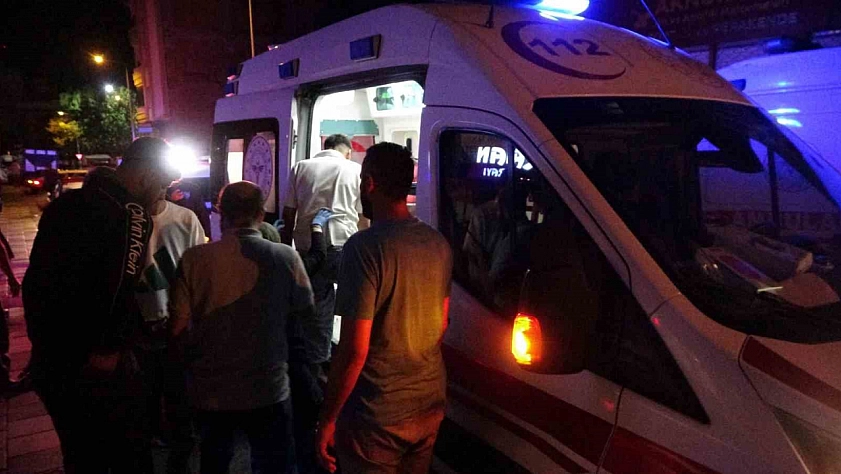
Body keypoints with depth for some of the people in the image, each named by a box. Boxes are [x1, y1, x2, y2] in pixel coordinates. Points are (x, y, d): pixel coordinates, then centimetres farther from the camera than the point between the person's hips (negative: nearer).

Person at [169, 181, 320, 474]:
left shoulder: (194, 259, -13)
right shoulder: (286, 258, -14)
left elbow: (178, 328, -6)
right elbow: (305, 312, 0)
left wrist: (191, 366, 12)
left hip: (210, 391, 2)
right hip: (267, 391, -2)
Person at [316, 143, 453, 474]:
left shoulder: (365, 247, -21)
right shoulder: (439, 244, 1)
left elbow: (354, 350, -22)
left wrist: (327, 419, -11)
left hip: (376, 415, -6)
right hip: (430, 406, 7)